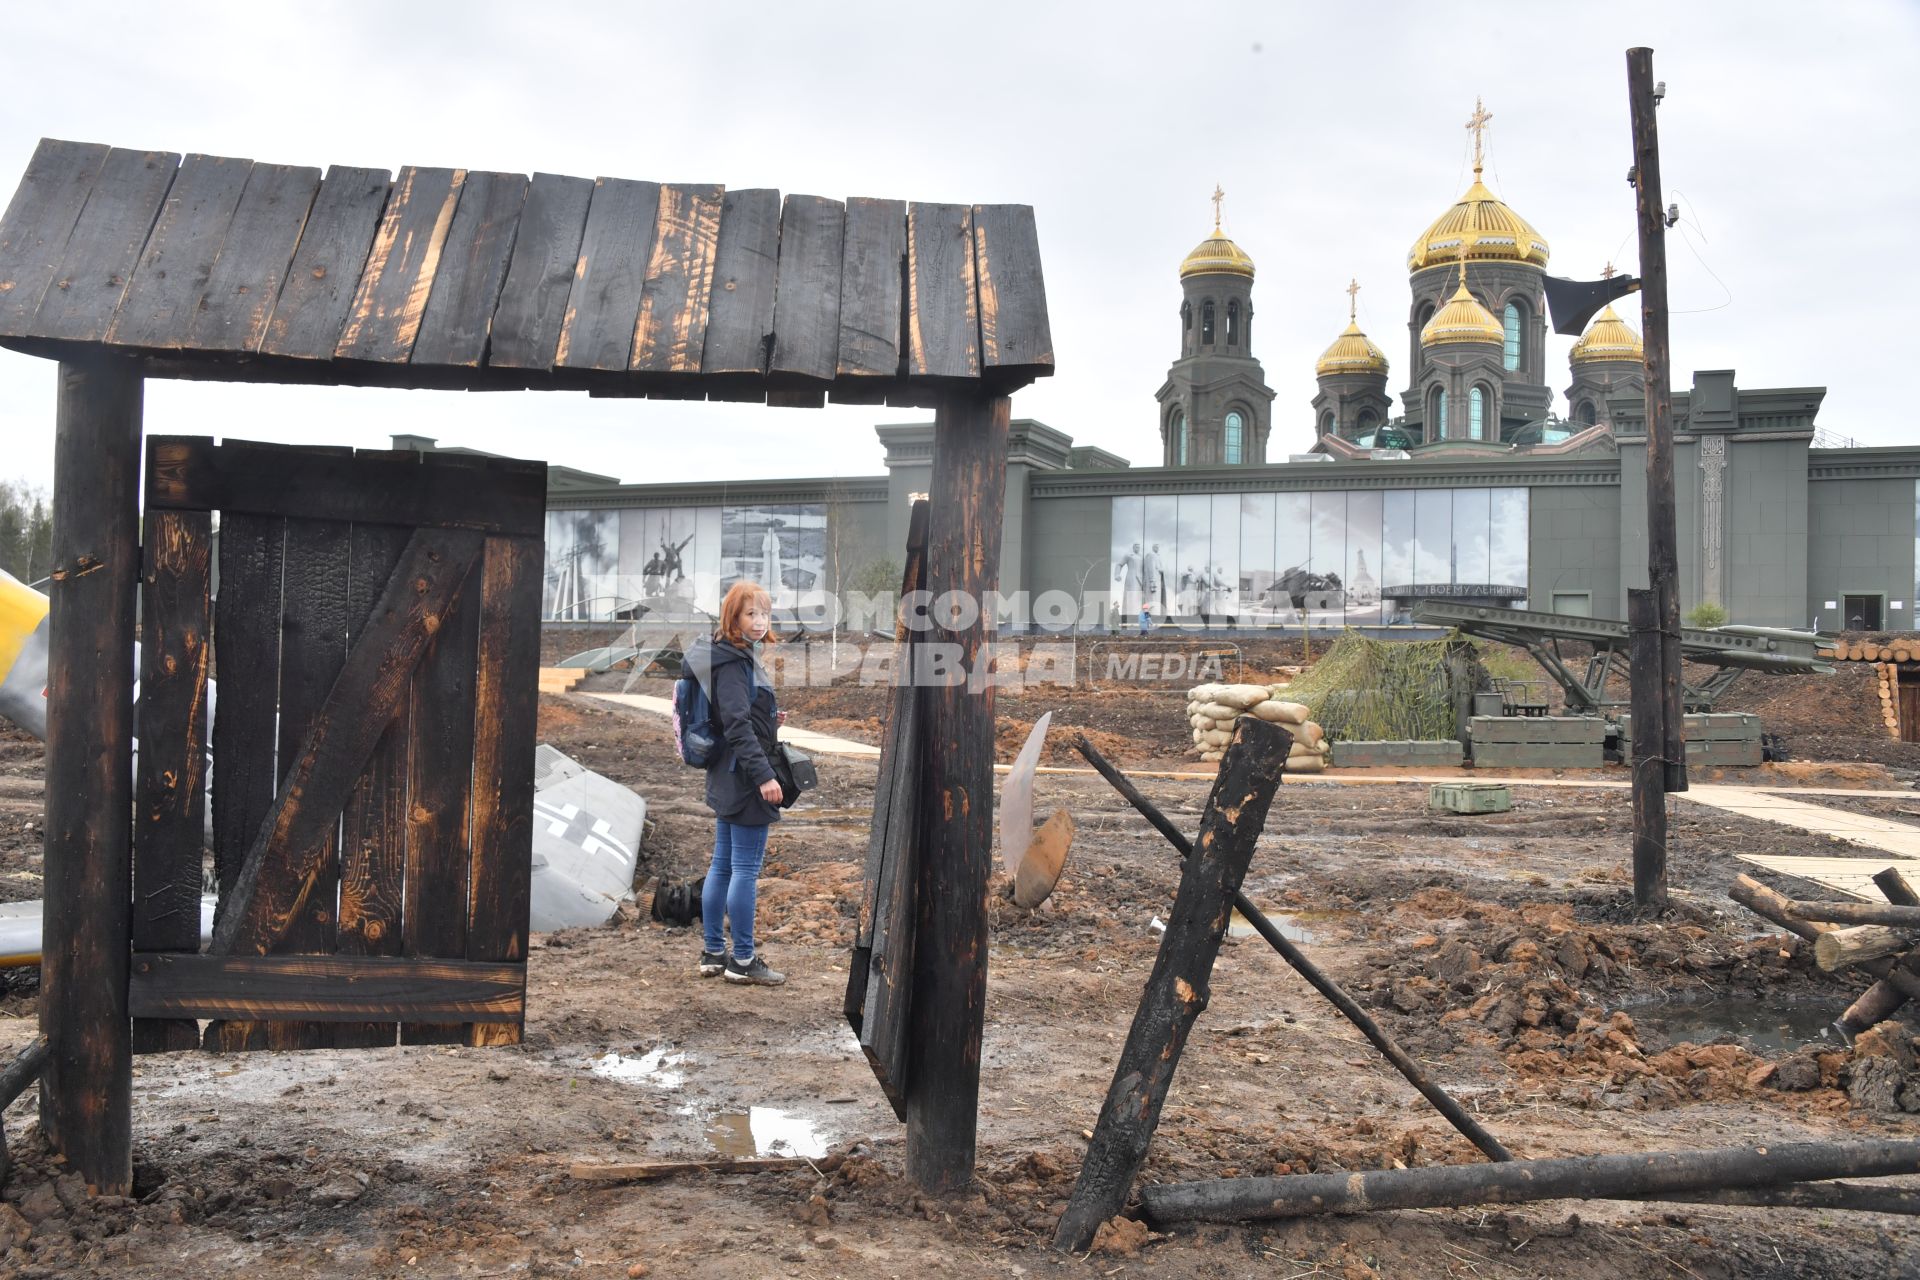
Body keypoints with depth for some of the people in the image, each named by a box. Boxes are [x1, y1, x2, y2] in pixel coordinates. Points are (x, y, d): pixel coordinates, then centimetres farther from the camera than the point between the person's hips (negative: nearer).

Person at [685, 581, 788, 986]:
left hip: (729, 781, 10)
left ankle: (713, 952, 22)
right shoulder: (732, 662, -16)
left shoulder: (741, 657, 14)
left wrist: (770, 719, 6)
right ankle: (743, 959, 6)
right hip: (745, 781, -10)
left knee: (722, 866, 14)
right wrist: (763, 775, -24)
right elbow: (737, 724, -22)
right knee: (746, 870, -2)